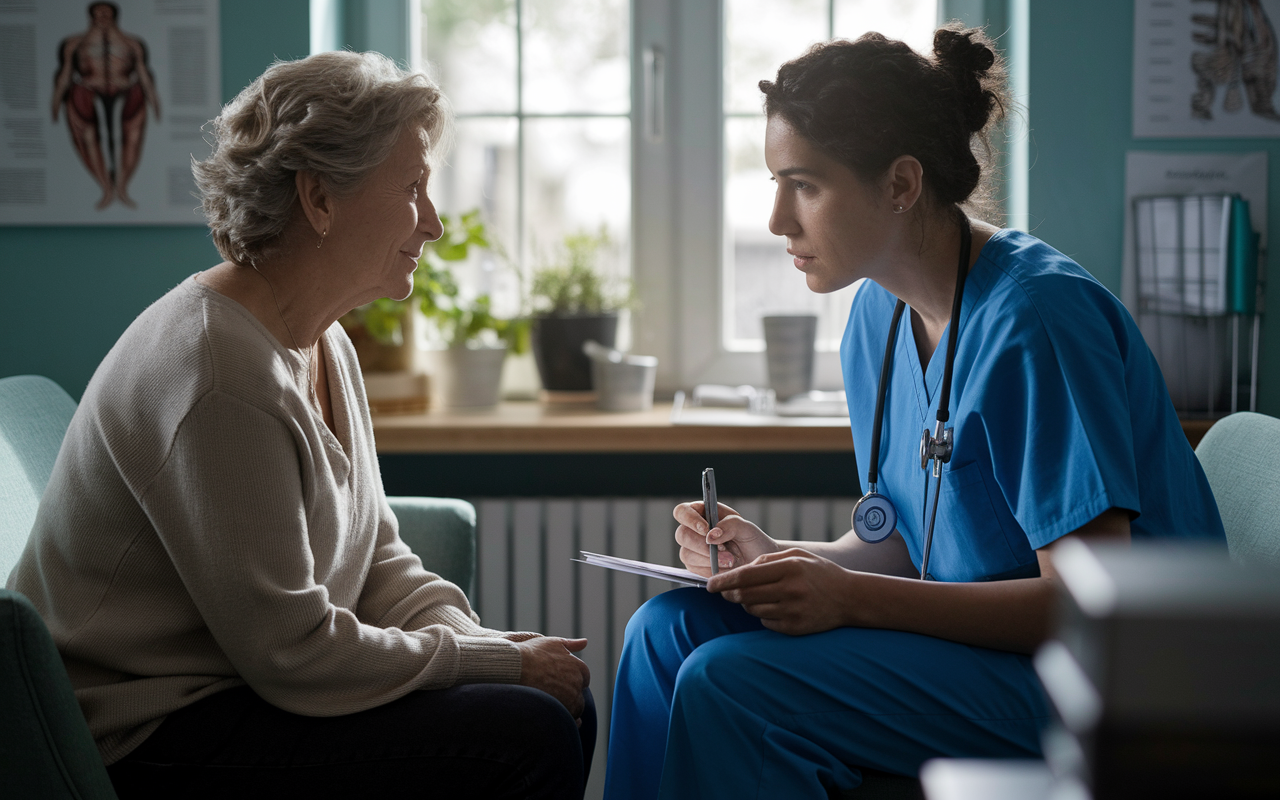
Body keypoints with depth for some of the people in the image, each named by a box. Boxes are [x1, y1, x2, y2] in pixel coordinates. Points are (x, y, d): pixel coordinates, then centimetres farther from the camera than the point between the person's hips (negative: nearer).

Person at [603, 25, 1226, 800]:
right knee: (671, 628, -3)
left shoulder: (1036, 318, -20)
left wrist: (851, 596, -24)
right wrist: (779, 558, -6)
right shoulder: (881, 311, 7)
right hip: (968, 639, 9)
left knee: (727, 684, -23)